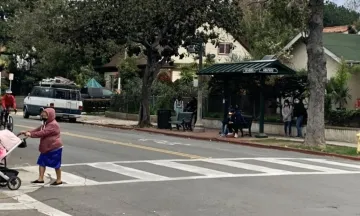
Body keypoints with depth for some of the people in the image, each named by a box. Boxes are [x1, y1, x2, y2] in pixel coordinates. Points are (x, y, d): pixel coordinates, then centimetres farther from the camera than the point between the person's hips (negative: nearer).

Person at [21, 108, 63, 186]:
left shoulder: (53, 125, -21)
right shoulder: (46, 124, 15)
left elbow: (43, 133, -28)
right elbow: (38, 129, 10)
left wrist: (31, 134, -28)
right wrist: (27, 132, -2)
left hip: (55, 148, -10)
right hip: (46, 148, 10)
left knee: (56, 164, 2)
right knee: (41, 162, 8)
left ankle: (59, 180, 14)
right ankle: (40, 179, 15)